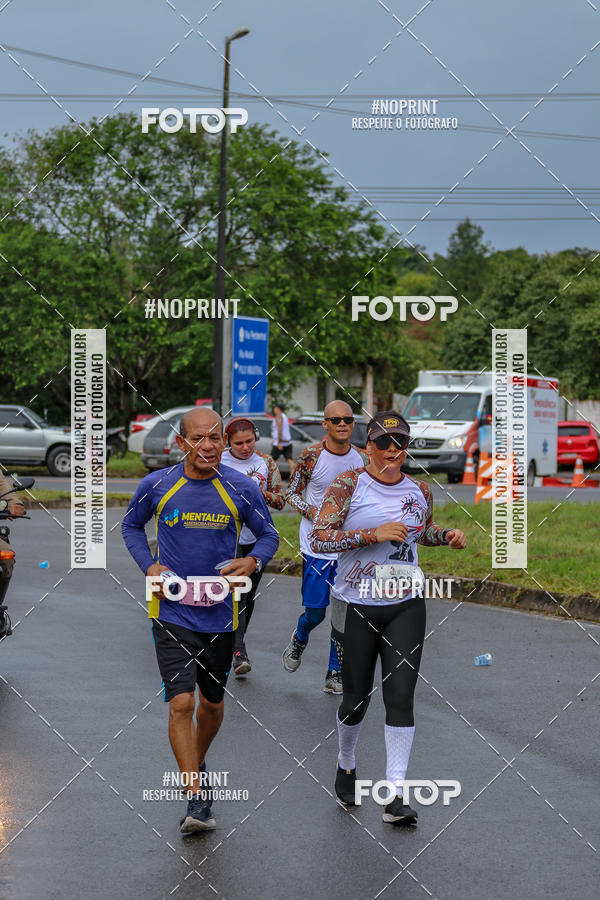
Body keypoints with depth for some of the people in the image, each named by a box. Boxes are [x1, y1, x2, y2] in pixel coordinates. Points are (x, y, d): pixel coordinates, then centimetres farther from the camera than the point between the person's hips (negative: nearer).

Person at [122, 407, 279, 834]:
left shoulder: (242, 488, -4)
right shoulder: (156, 486, -4)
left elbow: (269, 535, 7)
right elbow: (132, 525, 13)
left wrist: (254, 561, -15)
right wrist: (149, 565, -4)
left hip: (221, 612, 2)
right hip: (172, 612, -2)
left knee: (212, 702, 16)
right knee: (181, 703, -13)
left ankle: (198, 764, 45)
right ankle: (197, 798, -12)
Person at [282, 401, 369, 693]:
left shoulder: (362, 458, 2)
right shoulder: (311, 455, -9)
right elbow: (292, 493, -1)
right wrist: (312, 512, -18)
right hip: (316, 546, -3)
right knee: (315, 612, 0)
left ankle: (335, 674, 13)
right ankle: (299, 639, 35)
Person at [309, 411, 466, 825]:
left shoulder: (420, 491, 7)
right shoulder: (348, 485, -6)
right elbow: (319, 538, -13)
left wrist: (448, 536, 5)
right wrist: (373, 534, -22)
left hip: (406, 605, 3)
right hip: (356, 607, -2)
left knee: (401, 695, -7)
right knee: (357, 697, 8)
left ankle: (395, 796, -7)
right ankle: (346, 766, 38)